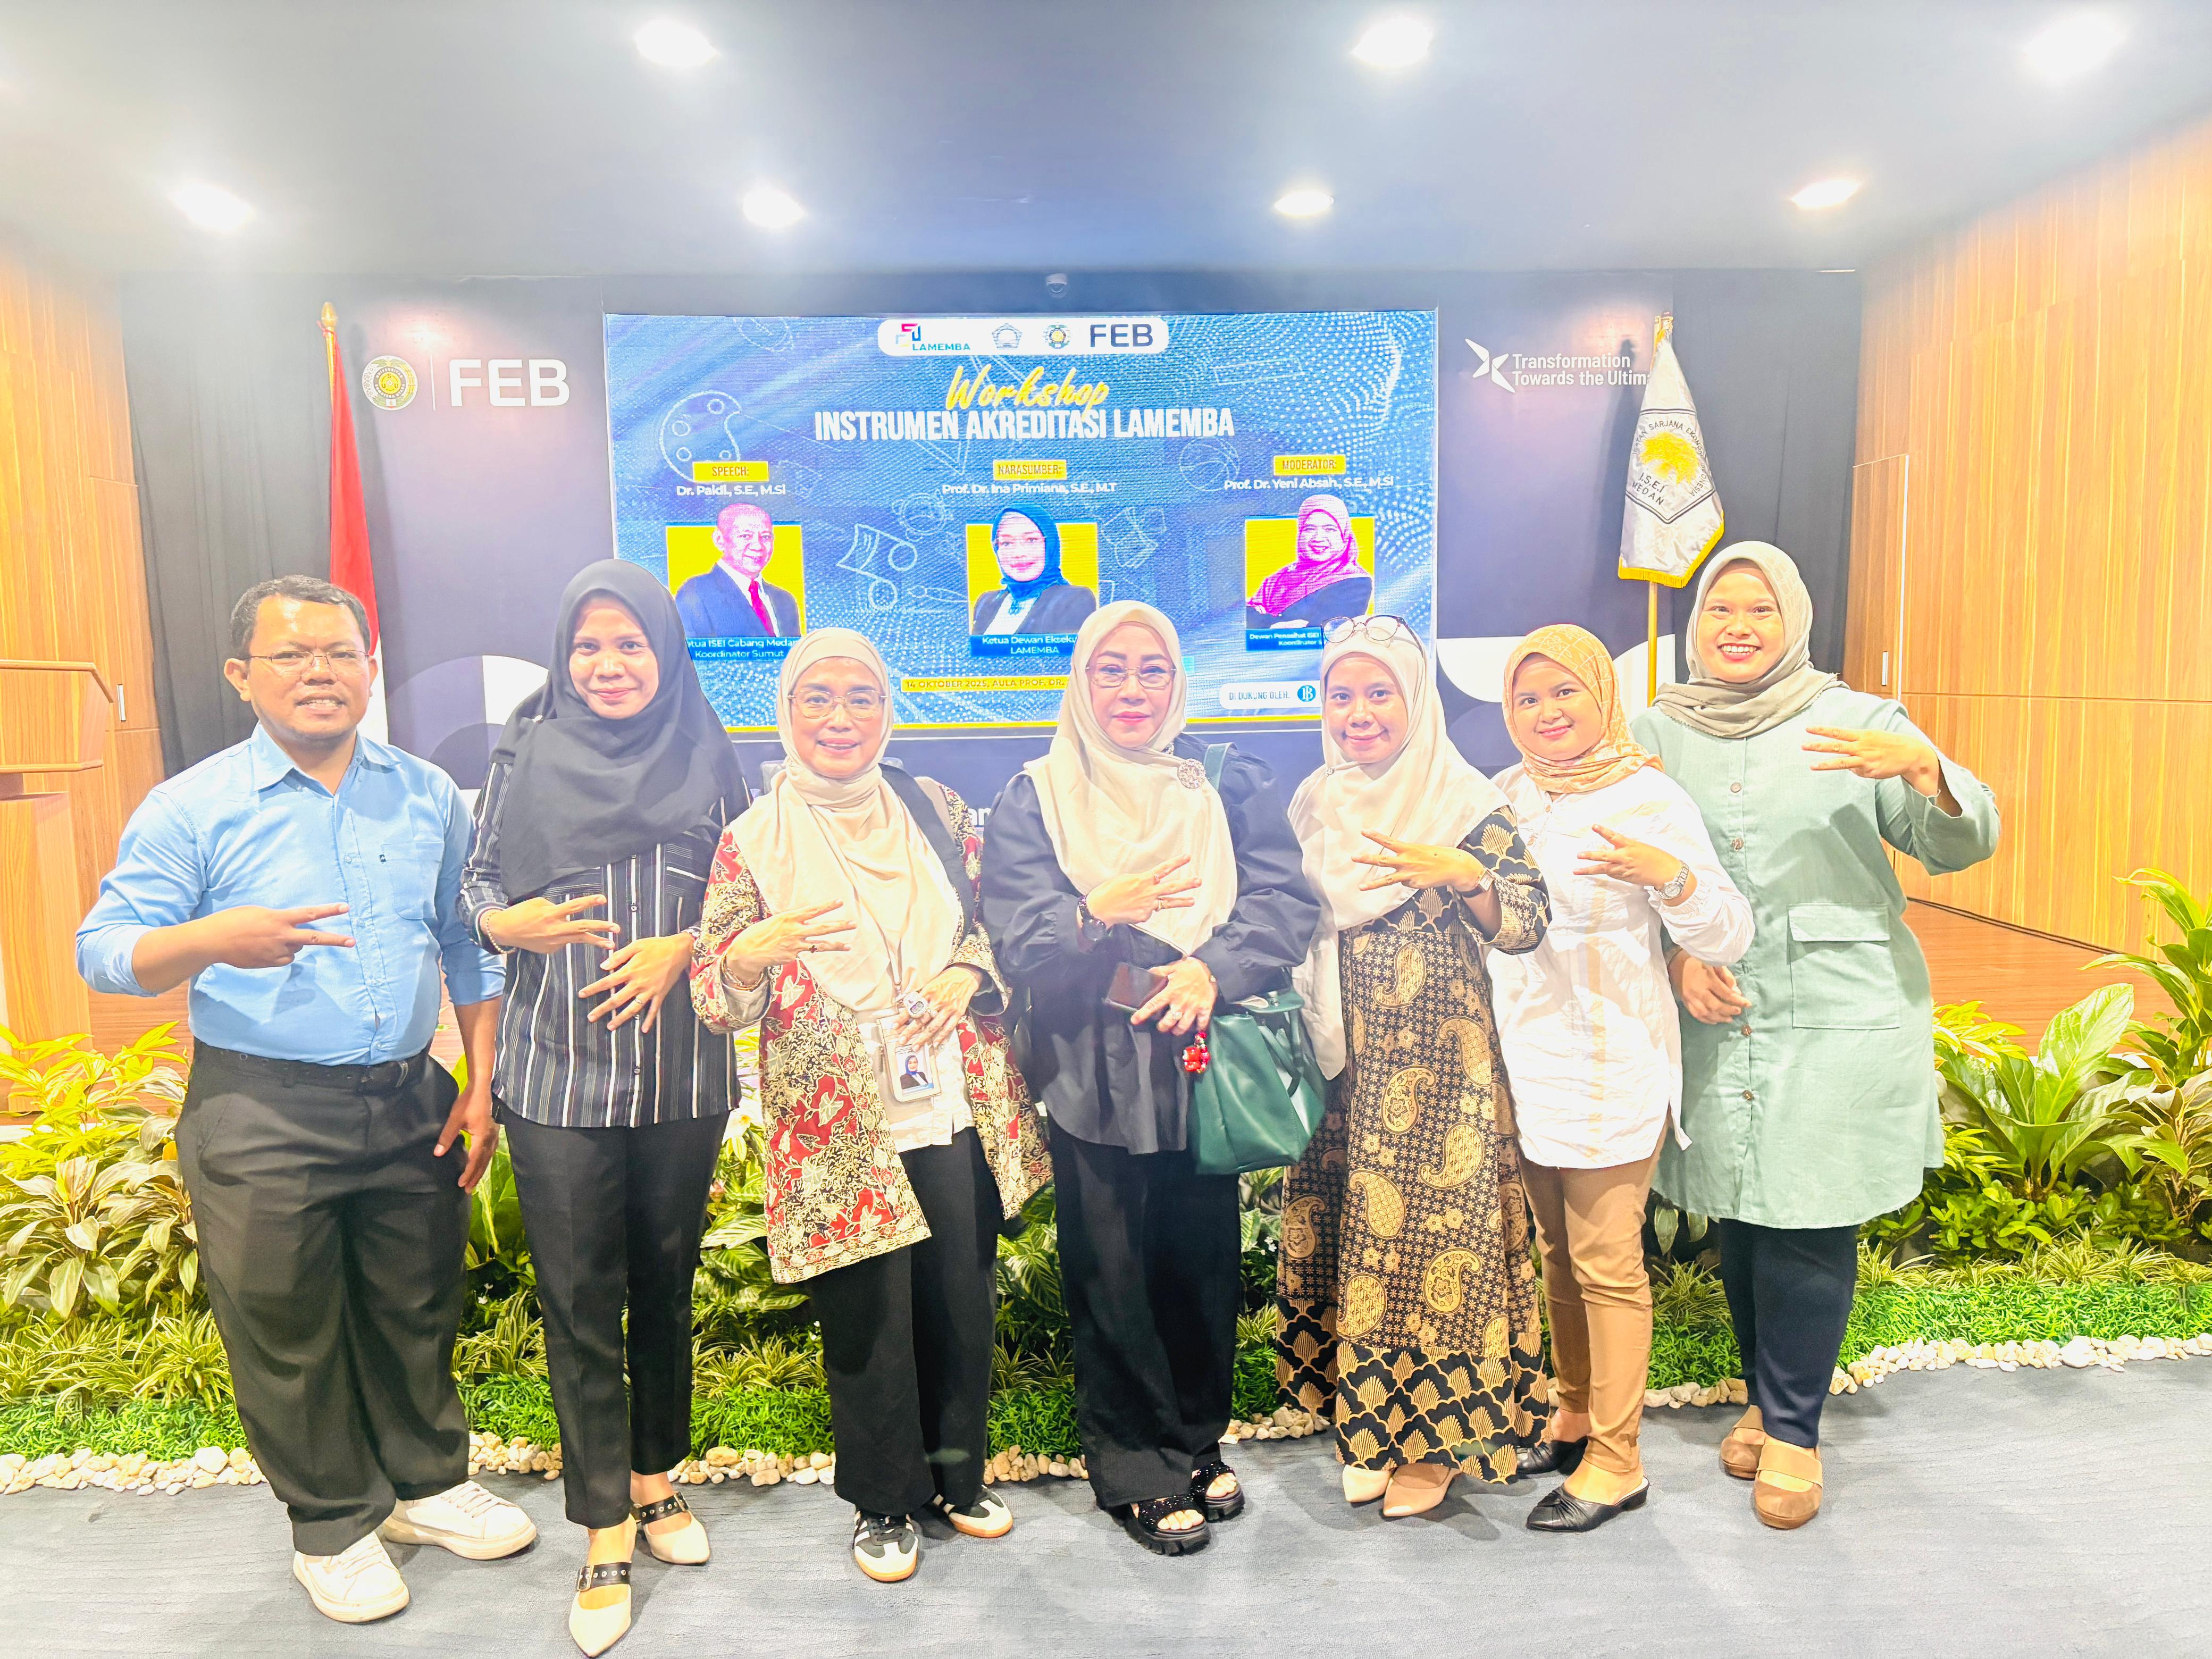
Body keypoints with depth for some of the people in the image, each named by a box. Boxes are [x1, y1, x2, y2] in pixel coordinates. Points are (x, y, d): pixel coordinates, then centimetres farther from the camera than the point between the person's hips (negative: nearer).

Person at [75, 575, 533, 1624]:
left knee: (418, 1311, 15)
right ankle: (334, 1525, 31)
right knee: (288, 1330, 9)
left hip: (407, 1104, 3)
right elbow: (104, 953, -8)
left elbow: (470, 945, 11)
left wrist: (481, 1084, 6)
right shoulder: (191, 809, -4)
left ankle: (428, 1482, 37)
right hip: (260, 1119, -3)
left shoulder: (428, 796, 5)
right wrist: (213, 939, -29)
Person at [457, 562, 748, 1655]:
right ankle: (605, 1534, 19)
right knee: (580, 1304, 4)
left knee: (666, 1287, 13)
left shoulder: (705, 757, 3)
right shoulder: (526, 754, 3)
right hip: (556, 1076, -1)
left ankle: (656, 1477, 34)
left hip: (681, 1069, 1)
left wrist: (683, 947, -13)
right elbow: (474, 881, 7)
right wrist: (506, 924, -15)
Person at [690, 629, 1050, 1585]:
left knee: (964, 1299, 14)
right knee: (869, 1318, 8)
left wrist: (966, 970, -9)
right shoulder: (753, 842, -5)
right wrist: (749, 956, -29)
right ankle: (884, 1499, 33)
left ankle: (959, 1470, 39)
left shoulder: (938, 812, 4)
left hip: (957, 1112, 3)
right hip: (841, 1130, -3)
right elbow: (717, 1005, -7)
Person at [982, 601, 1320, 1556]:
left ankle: (1198, 1441, 34)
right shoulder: (1035, 799, 3)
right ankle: (1138, 1470, 24)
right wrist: (1097, 917, -24)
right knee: (1113, 1273, 4)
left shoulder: (1231, 787, 8)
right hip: (1094, 1074, -2)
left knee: (1206, 1261, 11)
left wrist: (1211, 967, -20)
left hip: (1207, 1062, 2)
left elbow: (1284, 901, -3)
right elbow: (1018, 942, -6)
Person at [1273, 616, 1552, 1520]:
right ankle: (1371, 1423, 27)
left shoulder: (1466, 803, -5)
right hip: (1340, 1067, 5)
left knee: (1431, 1227, 0)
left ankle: (1435, 1436, 19)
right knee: (1346, 1232, 10)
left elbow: (1526, 927, -10)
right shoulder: (1313, 807, 9)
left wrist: (1462, 874, -26)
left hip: (1437, 1064, -5)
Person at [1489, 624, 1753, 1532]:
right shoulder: (1505, 795, 7)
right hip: (1524, 1059, 6)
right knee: (1557, 1251, 18)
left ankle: (1616, 1460, 17)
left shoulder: (1650, 798, -10)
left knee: (1607, 1263, 2)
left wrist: (1669, 874, -31)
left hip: (1611, 1065, -6)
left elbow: (1728, 937, -15)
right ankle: (1575, 1416, 35)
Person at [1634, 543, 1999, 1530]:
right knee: (1738, 1217, 11)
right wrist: (1675, 959, -8)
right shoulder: (1658, 732, 6)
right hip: (1715, 1021, 2)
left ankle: (1792, 1429, 19)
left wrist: (1923, 768, -24)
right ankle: (1765, 1398, 33)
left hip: (1839, 1018, -2)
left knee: (1810, 1225, 1)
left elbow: (1959, 846, -5)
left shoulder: (1858, 721, 0)